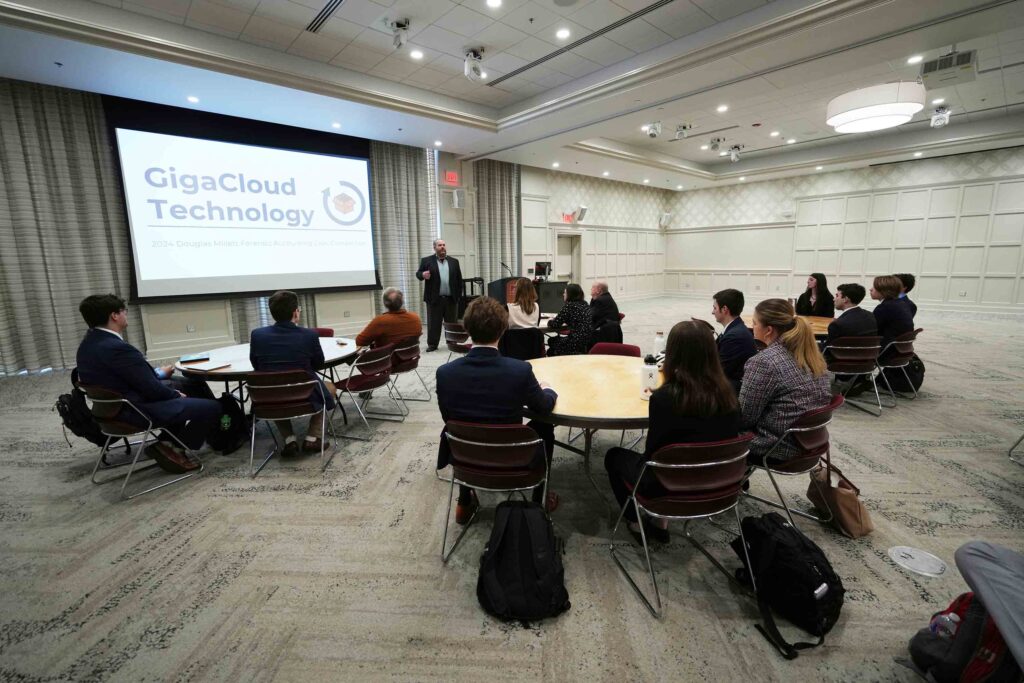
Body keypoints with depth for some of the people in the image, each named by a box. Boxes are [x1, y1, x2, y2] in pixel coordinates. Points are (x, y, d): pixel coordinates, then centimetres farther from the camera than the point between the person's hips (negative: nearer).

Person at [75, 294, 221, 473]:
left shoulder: (89, 343, 3)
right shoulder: (116, 348, -28)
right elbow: (153, 390, -23)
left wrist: (158, 372, 14)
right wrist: (176, 395, -6)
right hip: (136, 411, -11)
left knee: (194, 383, 22)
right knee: (212, 408, -12)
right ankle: (173, 449, 1)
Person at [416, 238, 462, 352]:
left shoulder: (454, 261, 10)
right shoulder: (426, 260, 3)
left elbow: (459, 279, 10)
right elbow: (418, 273, 1)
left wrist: (459, 294, 4)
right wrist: (423, 275, -23)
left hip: (451, 298, 2)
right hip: (434, 298, -2)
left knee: (452, 323, 9)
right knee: (433, 323, 3)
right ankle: (432, 344, 12)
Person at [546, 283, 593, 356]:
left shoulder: (569, 305, -12)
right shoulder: (584, 305, 11)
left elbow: (555, 325, -10)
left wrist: (550, 321, 10)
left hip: (578, 345, -8)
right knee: (552, 340, 22)